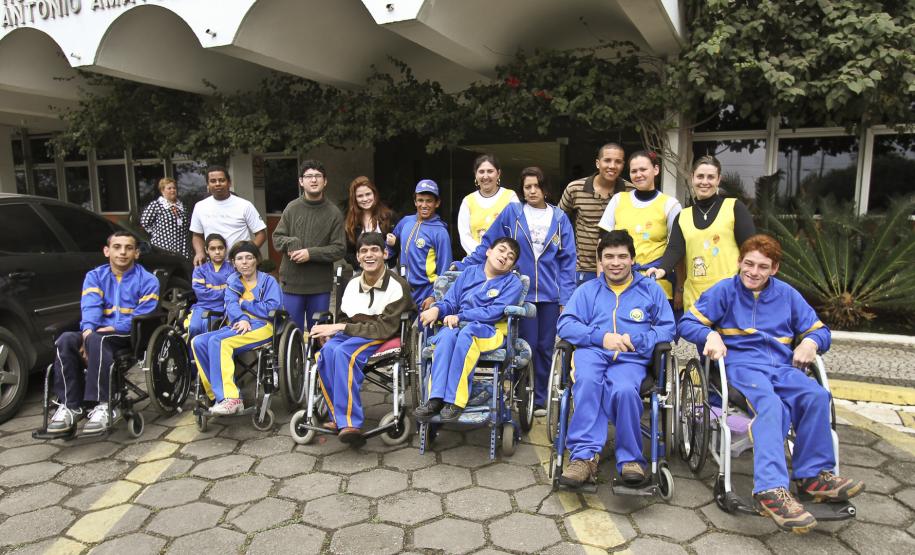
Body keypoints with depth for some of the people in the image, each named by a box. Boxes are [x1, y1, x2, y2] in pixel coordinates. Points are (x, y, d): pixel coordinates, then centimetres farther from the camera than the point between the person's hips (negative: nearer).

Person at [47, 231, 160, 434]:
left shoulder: (147, 280, 5)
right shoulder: (95, 276, 15)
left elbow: (143, 317, -7)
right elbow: (90, 306, -4)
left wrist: (114, 328, -21)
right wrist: (88, 329, -25)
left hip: (131, 337, -4)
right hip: (99, 334, 4)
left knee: (97, 340, -35)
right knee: (66, 340, -26)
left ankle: (102, 406, -34)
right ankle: (70, 406, -24)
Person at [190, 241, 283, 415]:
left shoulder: (268, 281, 8)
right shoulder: (232, 282, 20)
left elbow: (273, 308, -6)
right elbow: (231, 305, 2)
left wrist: (243, 303, -2)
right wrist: (242, 319, -19)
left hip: (263, 328, -5)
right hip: (238, 327, 6)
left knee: (218, 341, -30)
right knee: (198, 342, -19)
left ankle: (229, 397, -34)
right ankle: (217, 393, -19)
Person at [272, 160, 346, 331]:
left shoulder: (334, 213, -3)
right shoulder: (292, 208, 1)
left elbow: (339, 249, -6)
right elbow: (277, 238, 6)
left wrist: (311, 253, -16)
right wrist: (291, 243, -15)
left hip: (321, 285, -1)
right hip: (292, 282, 1)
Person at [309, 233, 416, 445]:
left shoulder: (397, 285, -7)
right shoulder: (353, 284, 13)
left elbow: (385, 329, -14)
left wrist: (341, 328, -17)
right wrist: (330, 329, -5)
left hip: (382, 338, -5)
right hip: (351, 335, 5)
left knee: (343, 353, -36)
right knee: (326, 351, -31)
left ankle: (349, 422, -37)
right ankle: (340, 417, -26)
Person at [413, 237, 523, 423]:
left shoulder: (512, 282, 6)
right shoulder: (469, 272, 16)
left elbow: (495, 312, -8)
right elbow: (451, 302, 11)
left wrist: (461, 316, -15)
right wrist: (436, 309, -12)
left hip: (490, 331, -3)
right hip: (459, 325, 3)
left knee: (466, 332, -36)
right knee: (447, 333, -33)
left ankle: (455, 400, -37)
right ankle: (436, 399, -38)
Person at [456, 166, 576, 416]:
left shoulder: (560, 218, 5)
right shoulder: (511, 212, 1)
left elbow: (567, 261, 3)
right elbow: (487, 244, 3)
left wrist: (566, 298, -2)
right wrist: (462, 266, -5)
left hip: (550, 294, 2)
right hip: (522, 292, -2)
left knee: (546, 348, 9)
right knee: (527, 346, 2)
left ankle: (540, 400, 24)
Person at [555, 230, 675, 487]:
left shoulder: (650, 289, 22)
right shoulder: (587, 290, 23)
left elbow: (668, 328, 12)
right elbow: (565, 324, 9)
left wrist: (635, 340, -5)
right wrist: (601, 337, -6)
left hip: (631, 359, -1)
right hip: (592, 352, 1)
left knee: (624, 389, -37)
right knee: (587, 381, -36)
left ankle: (630, 459, -23)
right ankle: (585, 455, -37)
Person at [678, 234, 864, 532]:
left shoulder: (787, 295, 18)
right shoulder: (724, 290, 9)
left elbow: (820, 330, 22)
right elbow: (688, 322, 6)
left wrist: (810, 342, -2)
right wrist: (711, 335, -14)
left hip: (782, 366, 4)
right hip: (741, 364, -4)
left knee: (816, 395, -29)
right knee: (770, 403, -35)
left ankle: (812, 474, -14)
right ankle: (770, 490, -45)